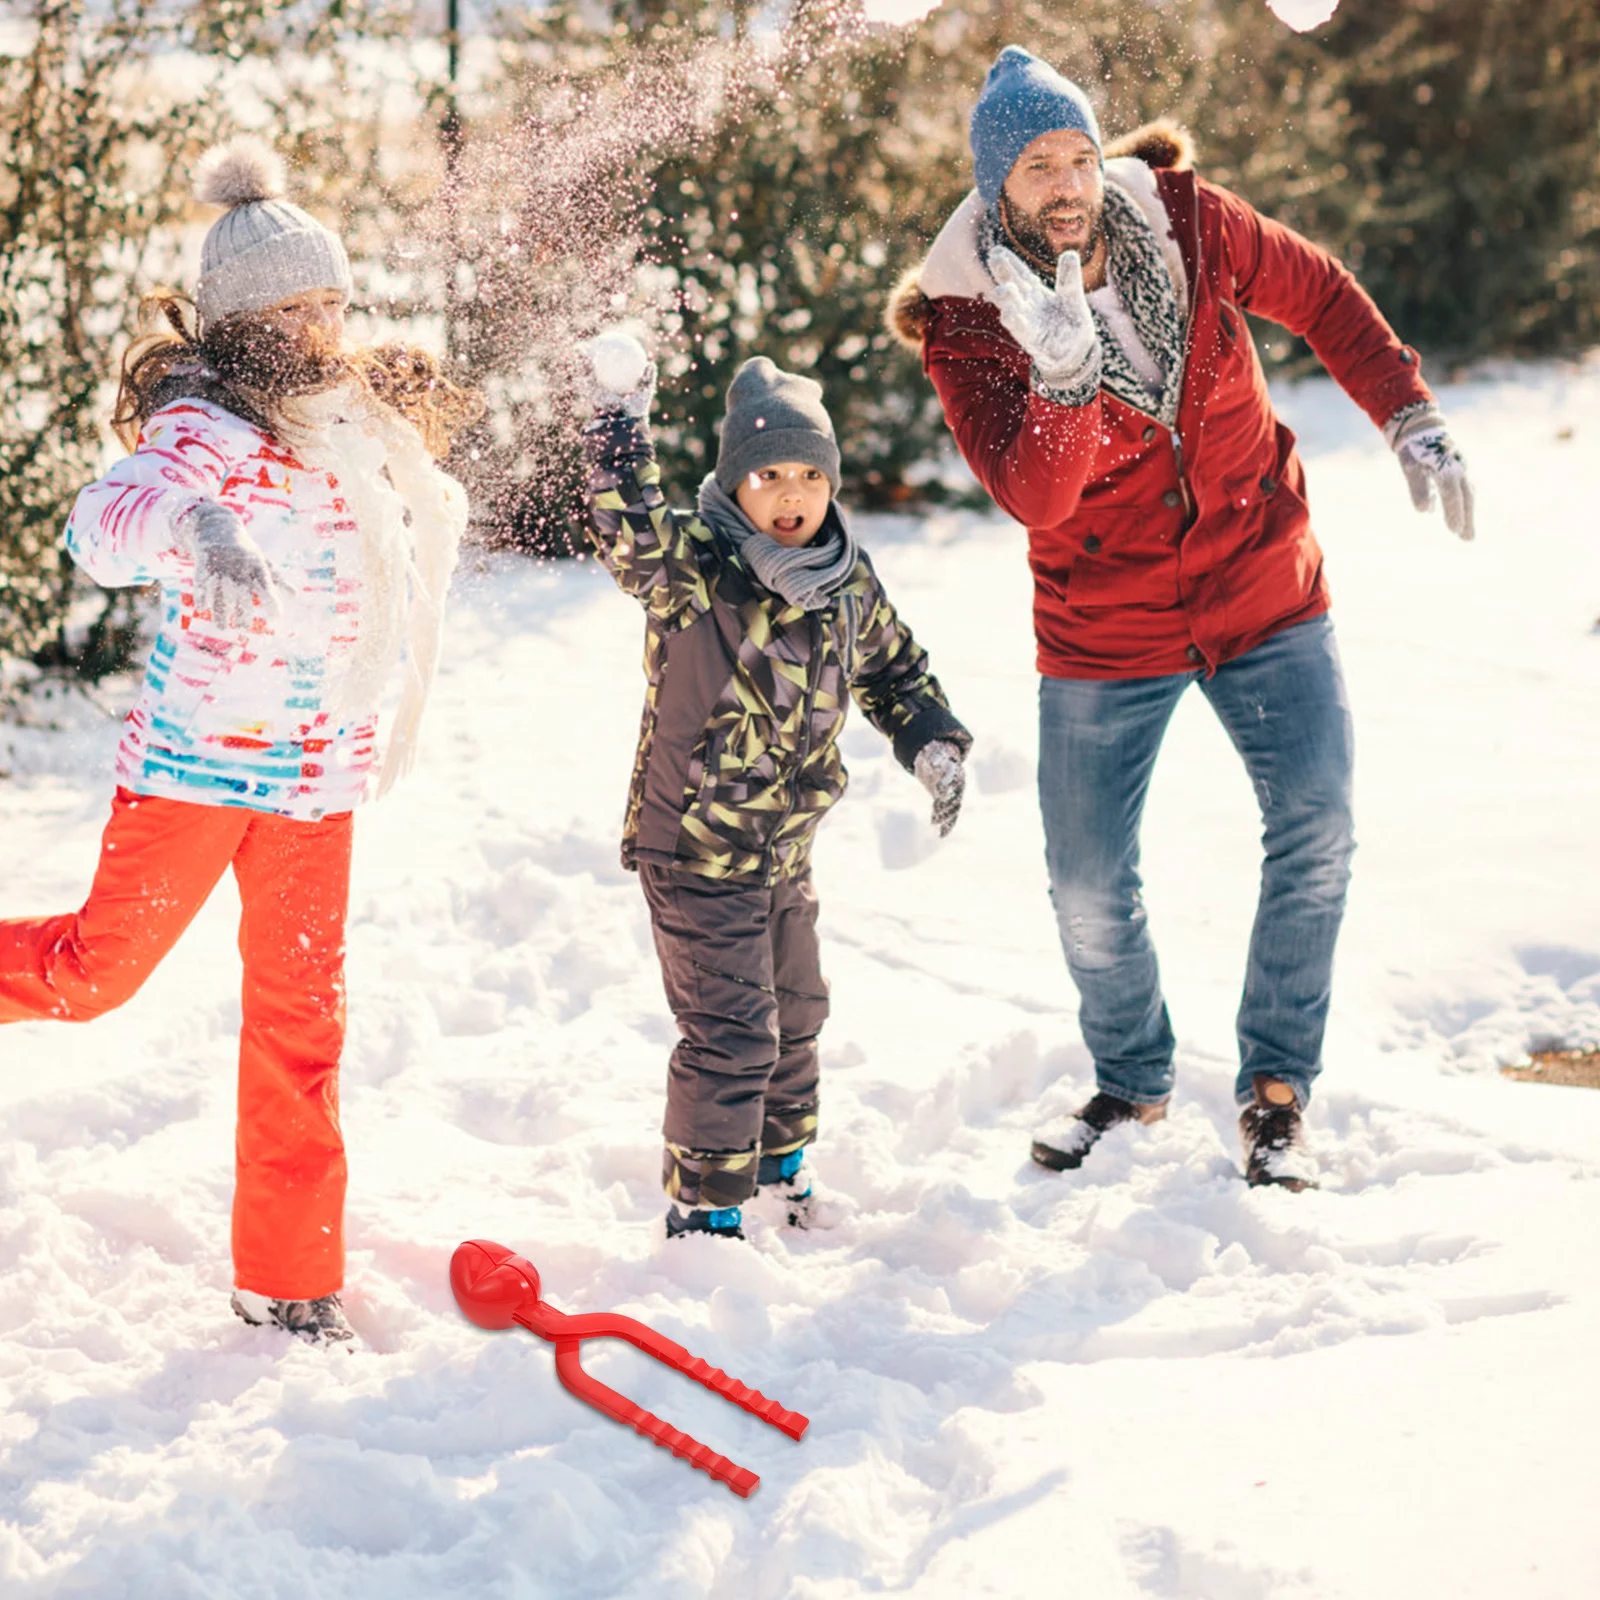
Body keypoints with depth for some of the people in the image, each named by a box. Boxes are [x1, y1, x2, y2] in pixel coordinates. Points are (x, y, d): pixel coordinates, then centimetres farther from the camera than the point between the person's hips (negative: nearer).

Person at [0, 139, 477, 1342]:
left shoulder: (361, 431, 7)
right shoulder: (207, 427, -16)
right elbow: (105, 525, -37)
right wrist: (194, 529, -54)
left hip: (318, 777, 6)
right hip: (193, 758, -6)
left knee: (301, 1017, 6)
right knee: (97, 970, 1)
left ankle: (287, 1275, 14)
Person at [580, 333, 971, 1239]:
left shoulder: (848, 582, 0)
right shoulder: (692, 568, -18)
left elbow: (894, 669, 16)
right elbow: (630, 531, -39)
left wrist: (932, 742, 1)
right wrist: (622, 419, -48)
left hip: (787, 849, 7)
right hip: (696, 849, -7)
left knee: (794, 1015, 22)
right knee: (730, 1033, -8)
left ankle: (779, 1166, 44)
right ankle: (703, 1209, 7)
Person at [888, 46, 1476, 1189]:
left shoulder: (1185, 222, -10)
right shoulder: (965, 320, -16)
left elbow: (1323, 298, 6)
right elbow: (1035, 497, -27)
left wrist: (1412, 419, -1)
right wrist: (1064, 373, -42)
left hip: (1262, 588, 1)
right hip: (1104, 629, -1)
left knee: (1316, 828, -11)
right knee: (1090, 888, 4)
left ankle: (1276, 1092, 4)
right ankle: (1133, 1082, 30)